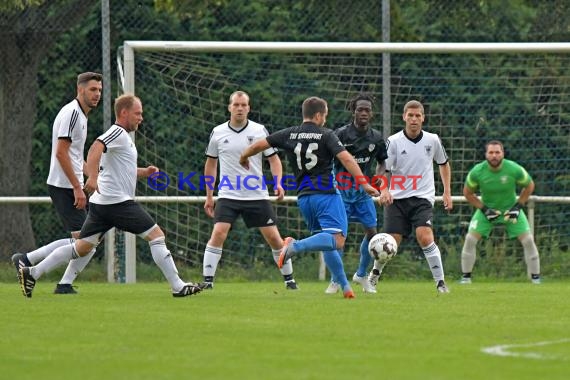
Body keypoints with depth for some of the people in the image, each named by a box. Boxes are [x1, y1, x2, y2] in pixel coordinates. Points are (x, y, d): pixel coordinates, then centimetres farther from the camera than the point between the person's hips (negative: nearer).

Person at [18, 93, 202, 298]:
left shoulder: (122, 136, 23)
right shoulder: (117, 133, -9)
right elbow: (95, 149, -28)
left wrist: (144, 172, 19)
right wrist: (93, 177, -42)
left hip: (101, 203, 10)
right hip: (117, 202, -10)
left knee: (82, 247, 10)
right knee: (156, 235, -7)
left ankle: (32, 273, 8)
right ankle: (178, 287, -7)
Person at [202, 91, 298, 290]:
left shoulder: (259, 130, 0)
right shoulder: (218, 133, 2)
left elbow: (274, 159, 5)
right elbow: (210, 163, 14)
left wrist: (278, 183, -13)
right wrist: (209, 196, 13)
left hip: (257, 196, 0)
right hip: (228, 196, 0)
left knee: (273, 237, 0)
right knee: (218, 234, -18)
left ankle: (289, 278, 17)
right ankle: (207, 281, -13)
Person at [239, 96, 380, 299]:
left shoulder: (289, 134, 9)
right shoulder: (326, 135, -3)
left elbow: (258, 145, 12)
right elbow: (346, 159, -13)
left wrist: (244, 157, 33)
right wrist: (365, 184, -13)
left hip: (303, 197, 6)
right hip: (326, 195, -6)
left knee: (326, 243, 17)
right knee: (337, 240, -16)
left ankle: (345, 286, 13)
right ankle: (295, 246, -34)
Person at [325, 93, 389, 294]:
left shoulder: (376, 138, 1)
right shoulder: (341, 134, -13)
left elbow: (382, 163, 16)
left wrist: (377, 178, -3)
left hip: (363, 190, 4)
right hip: (341, 189, -4)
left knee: (372, 232, -1)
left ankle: (362, 274, 20)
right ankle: (336, 280, 4)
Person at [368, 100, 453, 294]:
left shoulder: (432, 140, 1)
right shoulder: (394, 141, -5)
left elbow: (444, 164, 18)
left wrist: (447, 192, 14)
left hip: (422, 199, 0)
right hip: (397, 198, 0)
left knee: (425, 237, -21)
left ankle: (440, 282, -14)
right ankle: (375, 274, 28)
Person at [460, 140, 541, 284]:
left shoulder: (514, 169, -22)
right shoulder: (477, 172, -21)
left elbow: (529, 185, -4)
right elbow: (467, 192, -5)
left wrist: (518, 206, -11)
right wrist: (484, 209, -14)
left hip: (511, 208, 0)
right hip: (487, 209, 0)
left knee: (528, 240, -10)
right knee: (470, 239, -13)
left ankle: (535, 277, 4)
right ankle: (466, 276, 0)